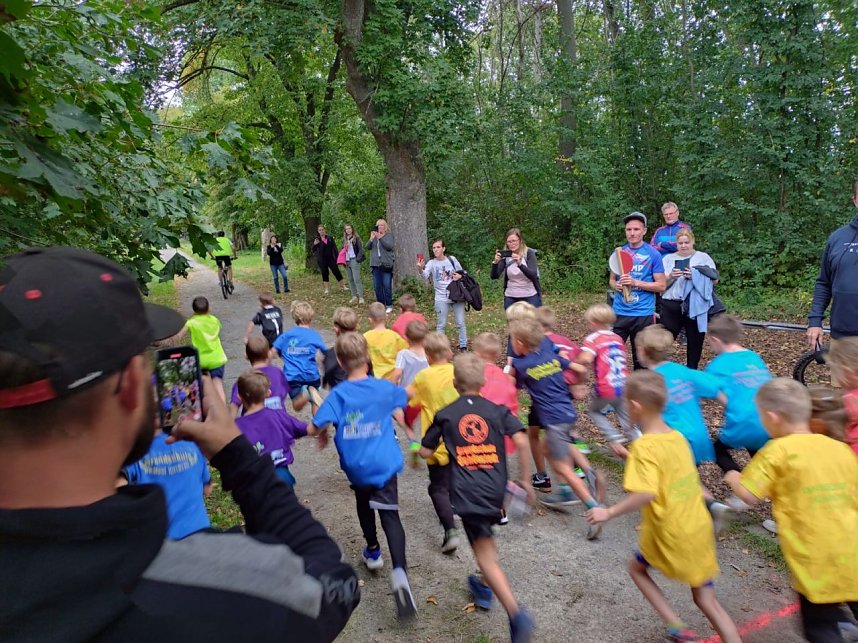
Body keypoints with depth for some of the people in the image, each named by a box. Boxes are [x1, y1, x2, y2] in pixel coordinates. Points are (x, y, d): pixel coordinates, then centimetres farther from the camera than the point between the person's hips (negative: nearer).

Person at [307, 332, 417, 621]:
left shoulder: (338, 394, -14)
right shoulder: (385, 388, -6)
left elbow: (313, 428, -17)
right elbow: (404, 396, 17)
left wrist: (323, 434, 5)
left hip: (356, 467, 0)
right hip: (384, 465, 0)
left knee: (364, 505, 27)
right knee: (390, 516, -1)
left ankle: (373, 552, 44)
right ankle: (399, 570, -22)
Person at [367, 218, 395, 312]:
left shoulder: (389, 235, 2)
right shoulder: (374, 235, 14)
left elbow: (389, 246, -13)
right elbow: (368, 247, 6)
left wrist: (381, 238, -22)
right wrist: (371, 239, -12)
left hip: (386, 264, -4)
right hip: (375, 264, 4)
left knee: (387, 286, -5)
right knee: (377, 286, 5)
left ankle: (389, 305, 4)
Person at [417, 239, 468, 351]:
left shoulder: (452, 259, 0)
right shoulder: (431, 263, -5)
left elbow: (462, 272, 12)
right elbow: (425, 276, -25)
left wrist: (460, 276, -11)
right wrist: (420, 269, -46)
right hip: (441, 298, -1)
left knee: (461, 323, 8)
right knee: (441, 325, 5)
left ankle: (463, 346, 19)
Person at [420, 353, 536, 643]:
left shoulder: (445, 415, 4)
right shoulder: (497, 410, 5)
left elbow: (425, 452, 9)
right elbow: (521, 441, -8)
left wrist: (444, 445, 30)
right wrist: (525, 478, 1)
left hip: (467, 492, -3)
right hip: (496, 490, 3)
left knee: (485, 556, -3)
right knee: (486, 539, 30)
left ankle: (516, 613, -16)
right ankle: (483, 587, 46)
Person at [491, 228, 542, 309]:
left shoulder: (529, 253, -8)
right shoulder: (505, 255, 0)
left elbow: (533, 275, -21)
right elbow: (494, 276, -7)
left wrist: (520, 264, -37)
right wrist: (495, 262, -27)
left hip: (530, 297, -2)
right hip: (511, 297, 2)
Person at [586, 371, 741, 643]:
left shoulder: (644, 446, -20)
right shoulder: (676, 436, 3)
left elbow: (646, 493, -31)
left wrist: (609, 513, -22)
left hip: (670, 533, -6)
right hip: (700, 528, 6)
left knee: (637, 568, 22)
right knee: (707, 600, 15)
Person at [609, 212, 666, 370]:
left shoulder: (653, 254, -4)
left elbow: (661, 286, -6)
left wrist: (636, 282, -18)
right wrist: (616, 285, -7)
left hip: (643, 313, -3)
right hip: (619, 311, 3)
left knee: (640, 357, 8)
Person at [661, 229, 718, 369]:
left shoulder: (703, 257, 8)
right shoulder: (668, 259, 11)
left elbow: (715, 279, 0)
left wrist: (697, 276, -15)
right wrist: (671, 276, -16)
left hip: (696, 307, 0)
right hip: (672, 306, 0)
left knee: (695, 341, 8)